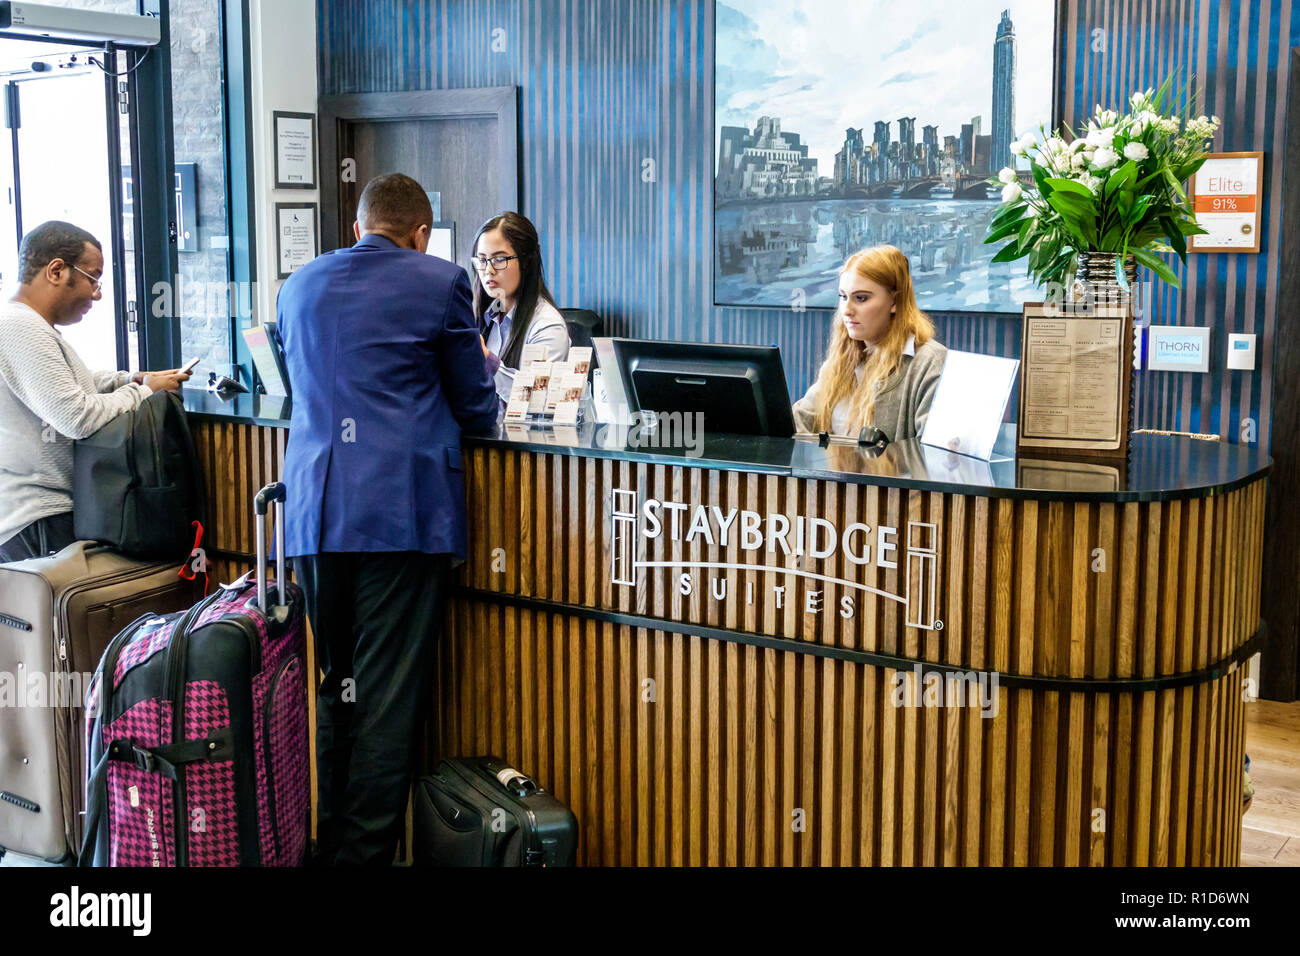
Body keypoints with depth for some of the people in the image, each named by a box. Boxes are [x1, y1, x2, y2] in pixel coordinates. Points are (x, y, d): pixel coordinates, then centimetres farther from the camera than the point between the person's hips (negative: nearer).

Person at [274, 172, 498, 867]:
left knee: (335, 686, 16)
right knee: (390, 698, 0)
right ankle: (365, 853, 3)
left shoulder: (300, 285, 16)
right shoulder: (440, 283, 2)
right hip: (406, 514, -5)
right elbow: (476, 409, 6)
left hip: (315, 515, 5)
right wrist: (479, 373, 29)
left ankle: (330, 845, 25)